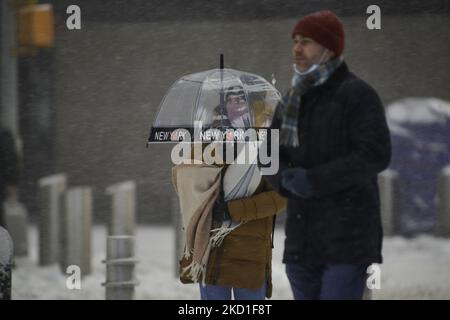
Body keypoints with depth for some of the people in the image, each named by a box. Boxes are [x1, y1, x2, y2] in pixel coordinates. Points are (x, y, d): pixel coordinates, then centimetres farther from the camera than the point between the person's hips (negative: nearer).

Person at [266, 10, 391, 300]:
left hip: (348, 238, -8)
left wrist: (316, 181, -20)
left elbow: (376, 155, -17)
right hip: (303, 242, 8)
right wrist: (286, 178, -12)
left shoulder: (357, 94, -8)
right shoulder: (293, 100, 15)